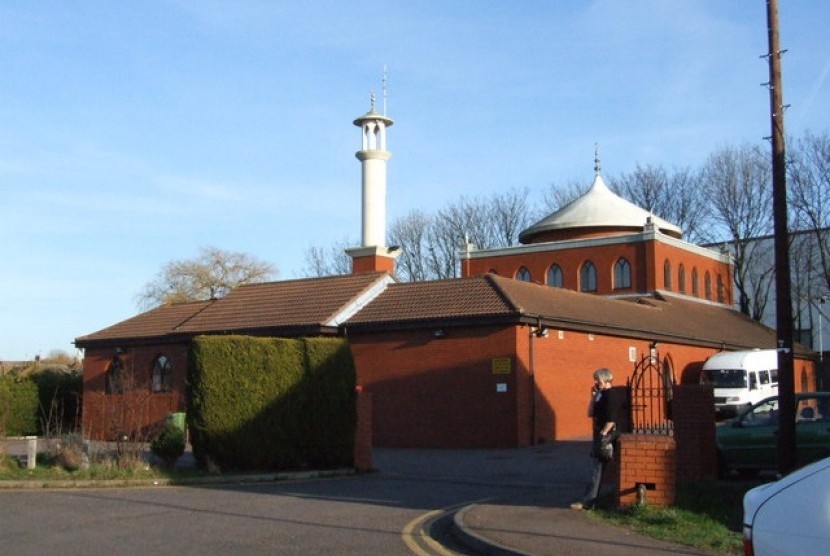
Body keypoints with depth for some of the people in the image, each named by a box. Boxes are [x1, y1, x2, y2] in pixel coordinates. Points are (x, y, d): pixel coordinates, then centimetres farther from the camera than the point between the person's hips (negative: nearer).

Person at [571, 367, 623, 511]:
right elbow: (590, 414, 14)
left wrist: (603, 434, -18)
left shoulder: (611, 396, -13)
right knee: (597, 469, 12)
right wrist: (593, 397, 5)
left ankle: (588, 502, -7)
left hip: (605, 437, -10)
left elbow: (611, 420, -20)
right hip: (598, 436, 10)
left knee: (597, 470, -8)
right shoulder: (600, 395, 15)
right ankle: (590, 500, 16)